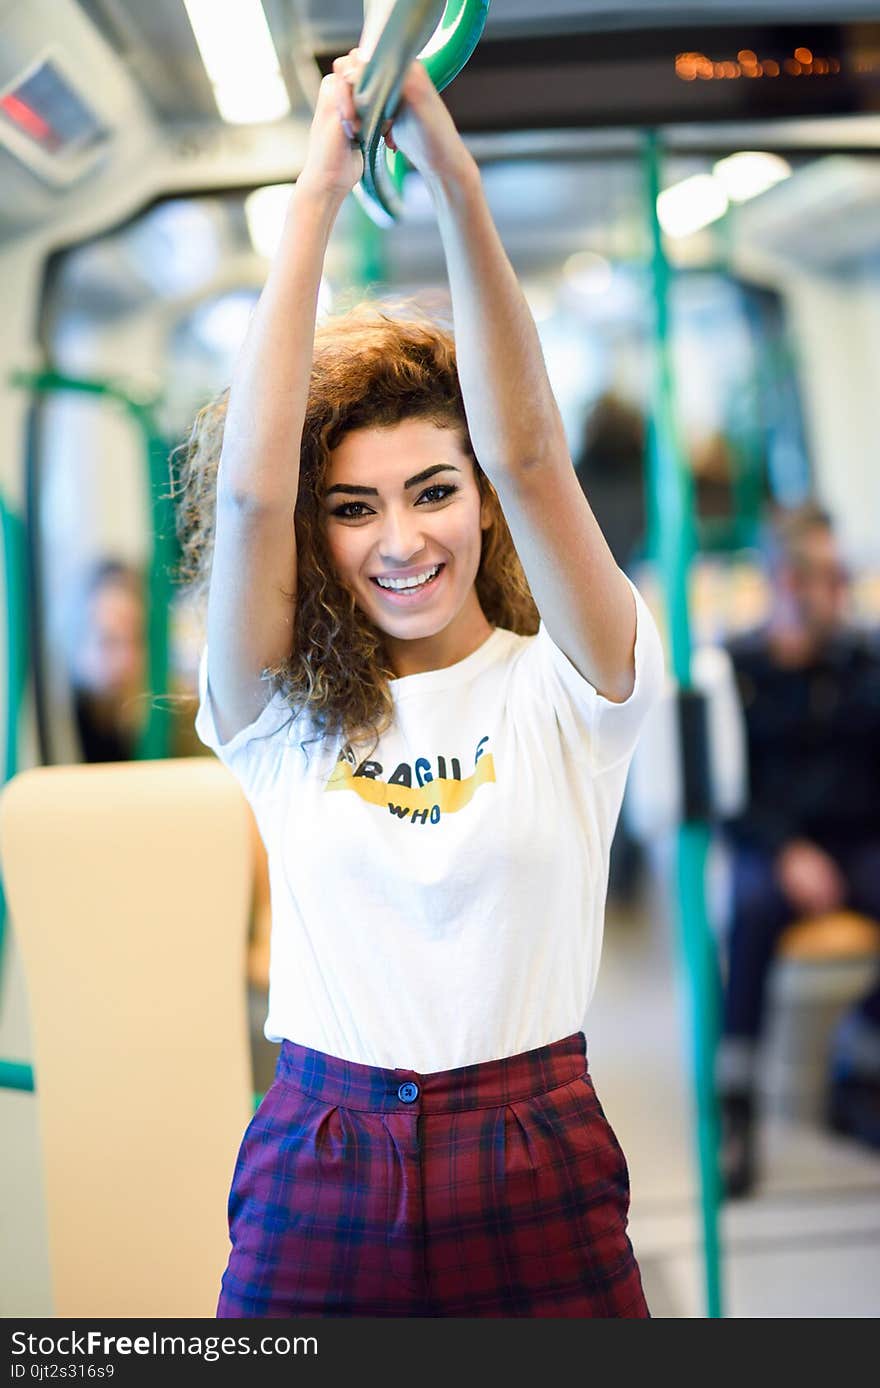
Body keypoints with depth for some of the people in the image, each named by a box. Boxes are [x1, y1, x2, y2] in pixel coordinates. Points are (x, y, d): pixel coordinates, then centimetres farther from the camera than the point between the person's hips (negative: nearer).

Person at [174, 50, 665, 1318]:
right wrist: (318, 192, -16)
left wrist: (455, 178, -26)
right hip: (318, 1182, 1)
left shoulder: (564, 690, -4)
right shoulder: (283, 712, 0)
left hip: (540, 1194, -1)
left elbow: (529, 457, -19)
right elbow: (250, 487, -14)